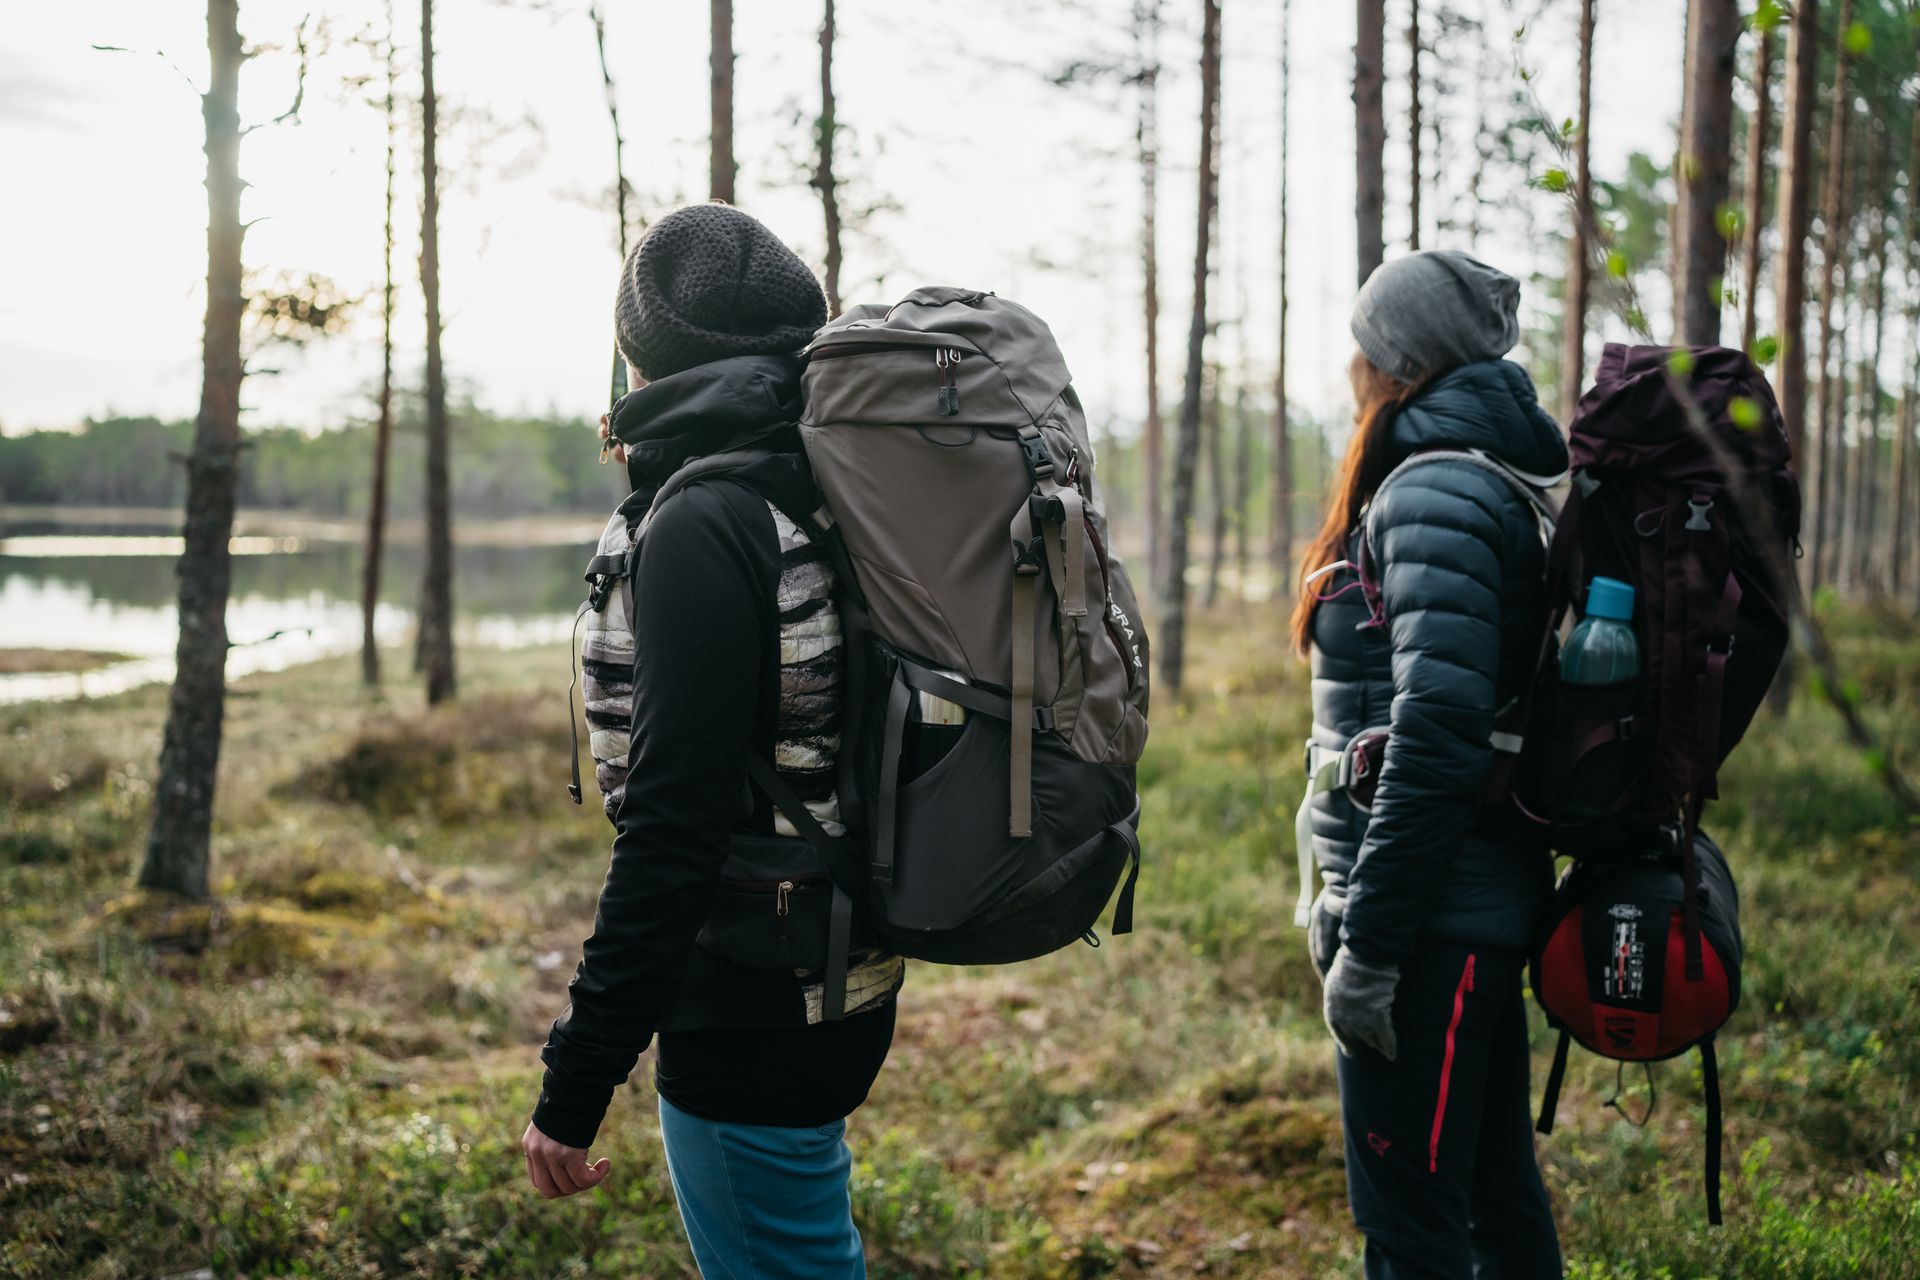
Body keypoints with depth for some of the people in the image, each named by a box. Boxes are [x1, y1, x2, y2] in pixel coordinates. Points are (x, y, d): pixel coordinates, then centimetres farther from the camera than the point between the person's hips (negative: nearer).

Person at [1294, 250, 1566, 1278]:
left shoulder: (1435, 496, -15)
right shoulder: (1493, 482, 15)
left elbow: (1437, 737, -23)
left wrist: (1367, 944, -20)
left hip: (1434, 921, -10)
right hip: (1487, 912, 10)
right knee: (1495, 1190, 20)